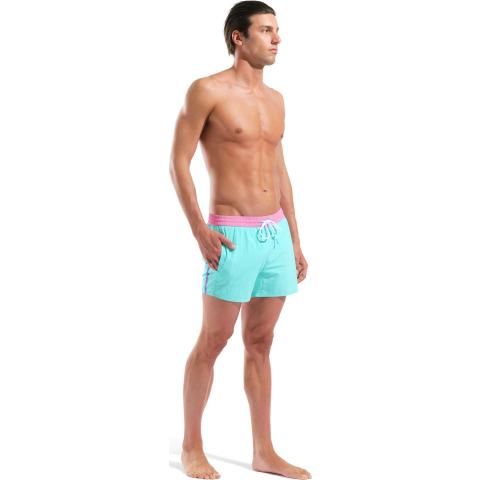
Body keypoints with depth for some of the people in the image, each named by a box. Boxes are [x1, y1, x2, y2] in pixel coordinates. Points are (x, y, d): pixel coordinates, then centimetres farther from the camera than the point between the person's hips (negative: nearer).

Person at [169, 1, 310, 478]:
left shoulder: (275, 99, 13)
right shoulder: (207, 90, -7)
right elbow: (178, 163, -9)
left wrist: (295, 240, 16)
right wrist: (199, 230, -17)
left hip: (275, 233, 6)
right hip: (233, 235, -6)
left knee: (260, 344, 11)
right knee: (212, 342, 3)